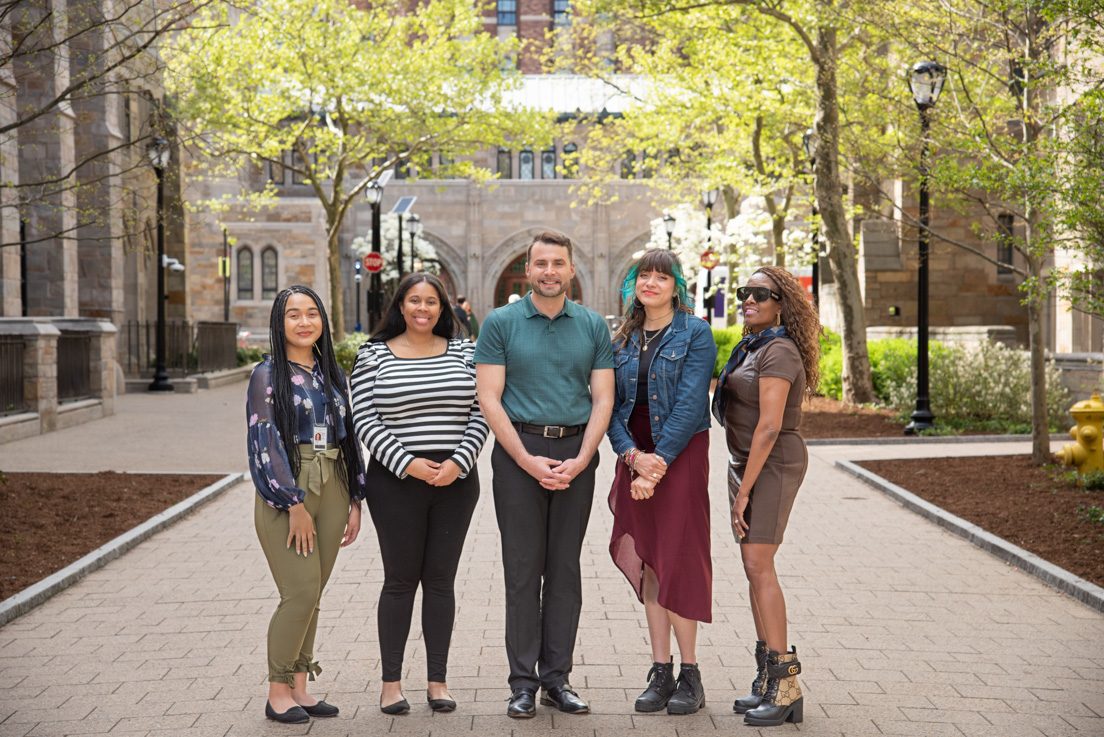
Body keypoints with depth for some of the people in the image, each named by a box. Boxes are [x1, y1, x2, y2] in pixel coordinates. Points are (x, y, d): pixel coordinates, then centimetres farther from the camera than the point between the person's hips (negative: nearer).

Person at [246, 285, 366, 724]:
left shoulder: (332, 374, 13)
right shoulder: (268, 374, -3)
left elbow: (349, 436, 16)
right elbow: (266, 441, -10)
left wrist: (355, 500, 10)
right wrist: (294, 505, -15)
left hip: (332, 490, 5)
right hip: (285, 494, -5)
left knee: (312, 594, 7)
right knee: (300, 593, -9)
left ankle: (299, 687, 16)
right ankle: (277, 692, 5)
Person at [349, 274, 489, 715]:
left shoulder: (463, 352, 8)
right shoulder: (374, 355, 2)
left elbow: (479, 414, 5)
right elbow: (365, 420, -3)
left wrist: (458, 463, -9)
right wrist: (408, 464, -13)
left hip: (455, 481, 2)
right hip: (395, 481, -2)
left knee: (441, 579, 6)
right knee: (400, 579, 3)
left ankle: (437, 681, 16)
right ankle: (391, 682, 13)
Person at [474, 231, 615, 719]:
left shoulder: (593, 326, 8)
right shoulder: (501, 323, 1)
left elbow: (603, 399, 5)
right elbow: (489, 399, -4)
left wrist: (580, 460, -8)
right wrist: (528, 460, -12)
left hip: (576, 452, 2)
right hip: (518, 449, -2)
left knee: (566, 567, 6)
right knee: (523, 568, 1)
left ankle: (557, 677, 15)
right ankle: (523, 682, 9)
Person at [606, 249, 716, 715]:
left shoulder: (695, 334, -3)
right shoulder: (623, 339, 12)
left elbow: (690, 404, -12)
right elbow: (611, 404, 5)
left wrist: (659, 462, -17)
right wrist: (632, 455, -11)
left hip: (680, 455, -5)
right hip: (635, 458, 5)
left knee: (676, 558, -4)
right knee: (646, 561, 6)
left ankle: (690, 675, 8)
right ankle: (661, 672, 15)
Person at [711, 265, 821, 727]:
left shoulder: (778, 351, -14)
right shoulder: (751, 348, 15)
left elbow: (769, 427, -20)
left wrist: (745, 489, -20)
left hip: (772, 466, -9)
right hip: (746, 464, 9)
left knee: (759, 565, -15)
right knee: (754, 568, 7)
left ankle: (785, 683, -12)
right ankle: (768, 680, 12)